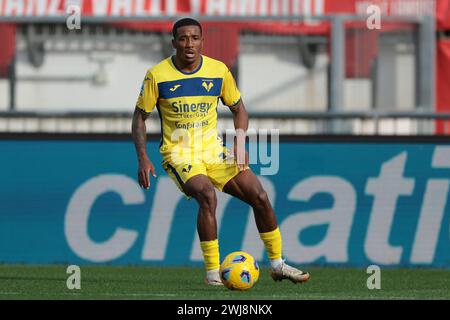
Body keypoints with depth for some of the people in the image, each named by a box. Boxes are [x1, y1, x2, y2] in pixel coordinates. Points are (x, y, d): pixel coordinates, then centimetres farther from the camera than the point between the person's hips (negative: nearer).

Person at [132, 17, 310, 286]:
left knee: (260, 197, -8)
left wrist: (240, 142, -5)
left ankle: (278, 265, 9)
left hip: (213, 149, 4)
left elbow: (238, 109, 12)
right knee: (207, 195, -32)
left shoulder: (219, 71, 0)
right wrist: (143, 159, -12)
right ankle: (213, 272, -24)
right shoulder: (157, 75, -8)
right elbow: (140, 117, -1)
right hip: (179, 153, -4)